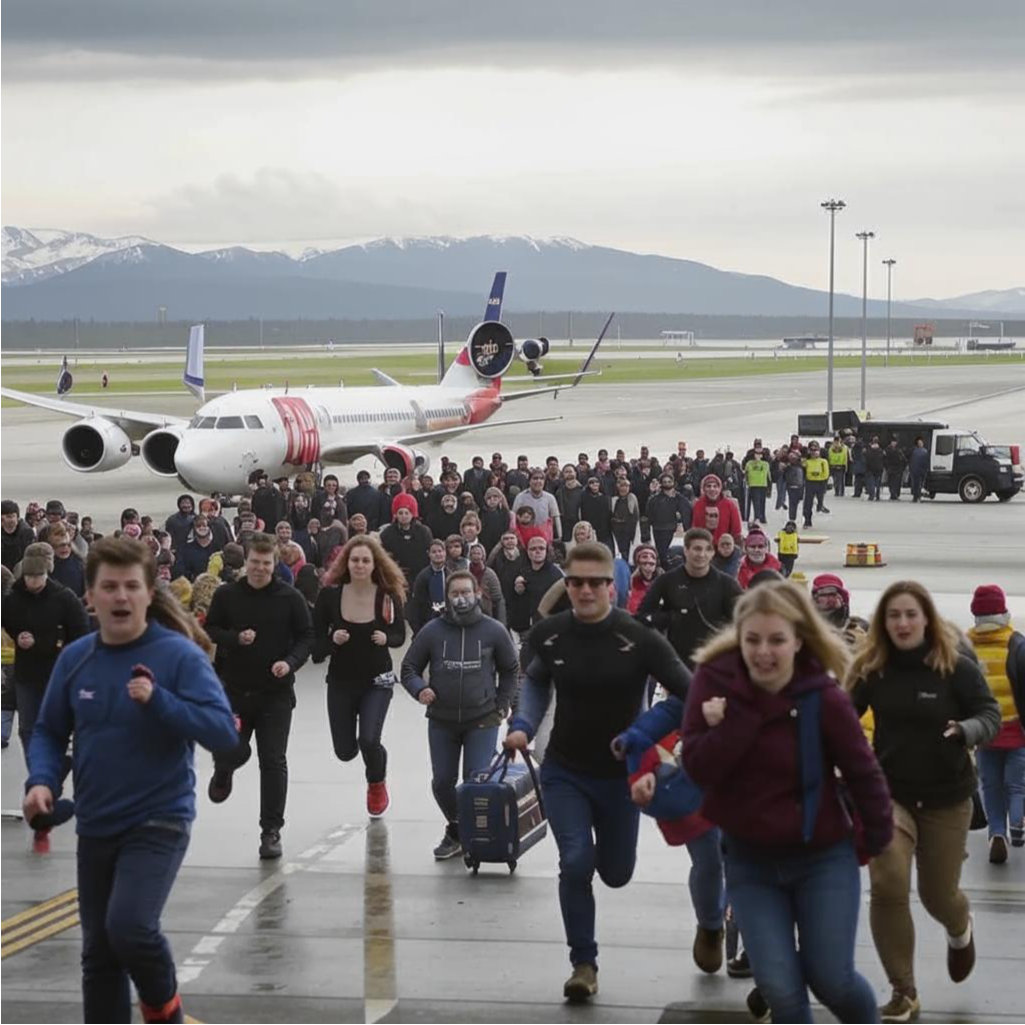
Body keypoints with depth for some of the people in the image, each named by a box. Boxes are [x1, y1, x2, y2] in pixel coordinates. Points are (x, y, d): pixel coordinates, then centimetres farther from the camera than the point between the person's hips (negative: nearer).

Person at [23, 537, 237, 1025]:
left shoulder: (181, 656, -14)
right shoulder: (75, 658, -1)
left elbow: (223, 730, -19)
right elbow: (49, 731, 9)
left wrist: (159, 701, -30)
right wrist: (42, 781, -10)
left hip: (160, 820, -5)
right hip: (95, 825, 5)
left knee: (129, 925, -23)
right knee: (98, 951, 12)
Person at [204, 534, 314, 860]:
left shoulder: (291, 598, -3)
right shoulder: (226, 595, -1)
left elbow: (306, 636, 2)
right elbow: (209, 631, 5)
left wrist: (291, 662, -16)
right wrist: (235, 638, -15)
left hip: (276, 692, -1)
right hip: (235, 689, 1)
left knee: (274, 762, -1)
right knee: (231, 751, -4)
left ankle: (271, 831, 8)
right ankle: (223, 774, 36)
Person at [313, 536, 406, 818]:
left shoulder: (388, 596, -11)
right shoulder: (330, 595, -12)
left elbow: (400, 635, 2)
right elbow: (316, 637, -5)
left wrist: (386, 638, -20)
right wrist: (332, 640, -26)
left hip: (377, 681, -1)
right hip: (340, 680, 2)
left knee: (369, 740, -18)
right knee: (345, 751, 6)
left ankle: (377, 784, 18)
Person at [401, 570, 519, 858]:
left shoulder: (494, 631, -2)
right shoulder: (432, 631, -2)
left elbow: (511, 670, 13)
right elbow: (409, 668, 7)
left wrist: (501, 706, 7)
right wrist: (419, 689, -13)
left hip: (482, 720, -2)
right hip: (441, 721, 2)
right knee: (442, 782, 5)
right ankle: (455, 831, 27)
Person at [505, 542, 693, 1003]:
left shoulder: (639, 639, -20)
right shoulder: (548, 634, -10)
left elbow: (689, 692, -18)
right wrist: (523, 725, -5)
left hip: (621, 774, -1)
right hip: (564, 772, 1)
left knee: (616, 874, 13)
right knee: (576, 862, -16)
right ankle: (583, 964, 2)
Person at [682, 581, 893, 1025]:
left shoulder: (823, 697, -17)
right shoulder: (716, 680, -12)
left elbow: (863, 773, -5)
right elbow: (699, 767, -18)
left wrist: (878, 838, 4)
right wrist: (743, 714, -28)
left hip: (823, 858, -2)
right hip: (750, 859, 2)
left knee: (831, 979, -1)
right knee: (779, 987, -4)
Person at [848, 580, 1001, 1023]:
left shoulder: (958, 667, -13)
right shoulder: (872, 669, -7)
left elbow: (991, 715, -10)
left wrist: (967, 730, -31)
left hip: (946, 797, -1)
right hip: (888, 792, 1)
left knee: (937, 894, 10)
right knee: (888, 886, -15)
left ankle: (960, 930, 51)